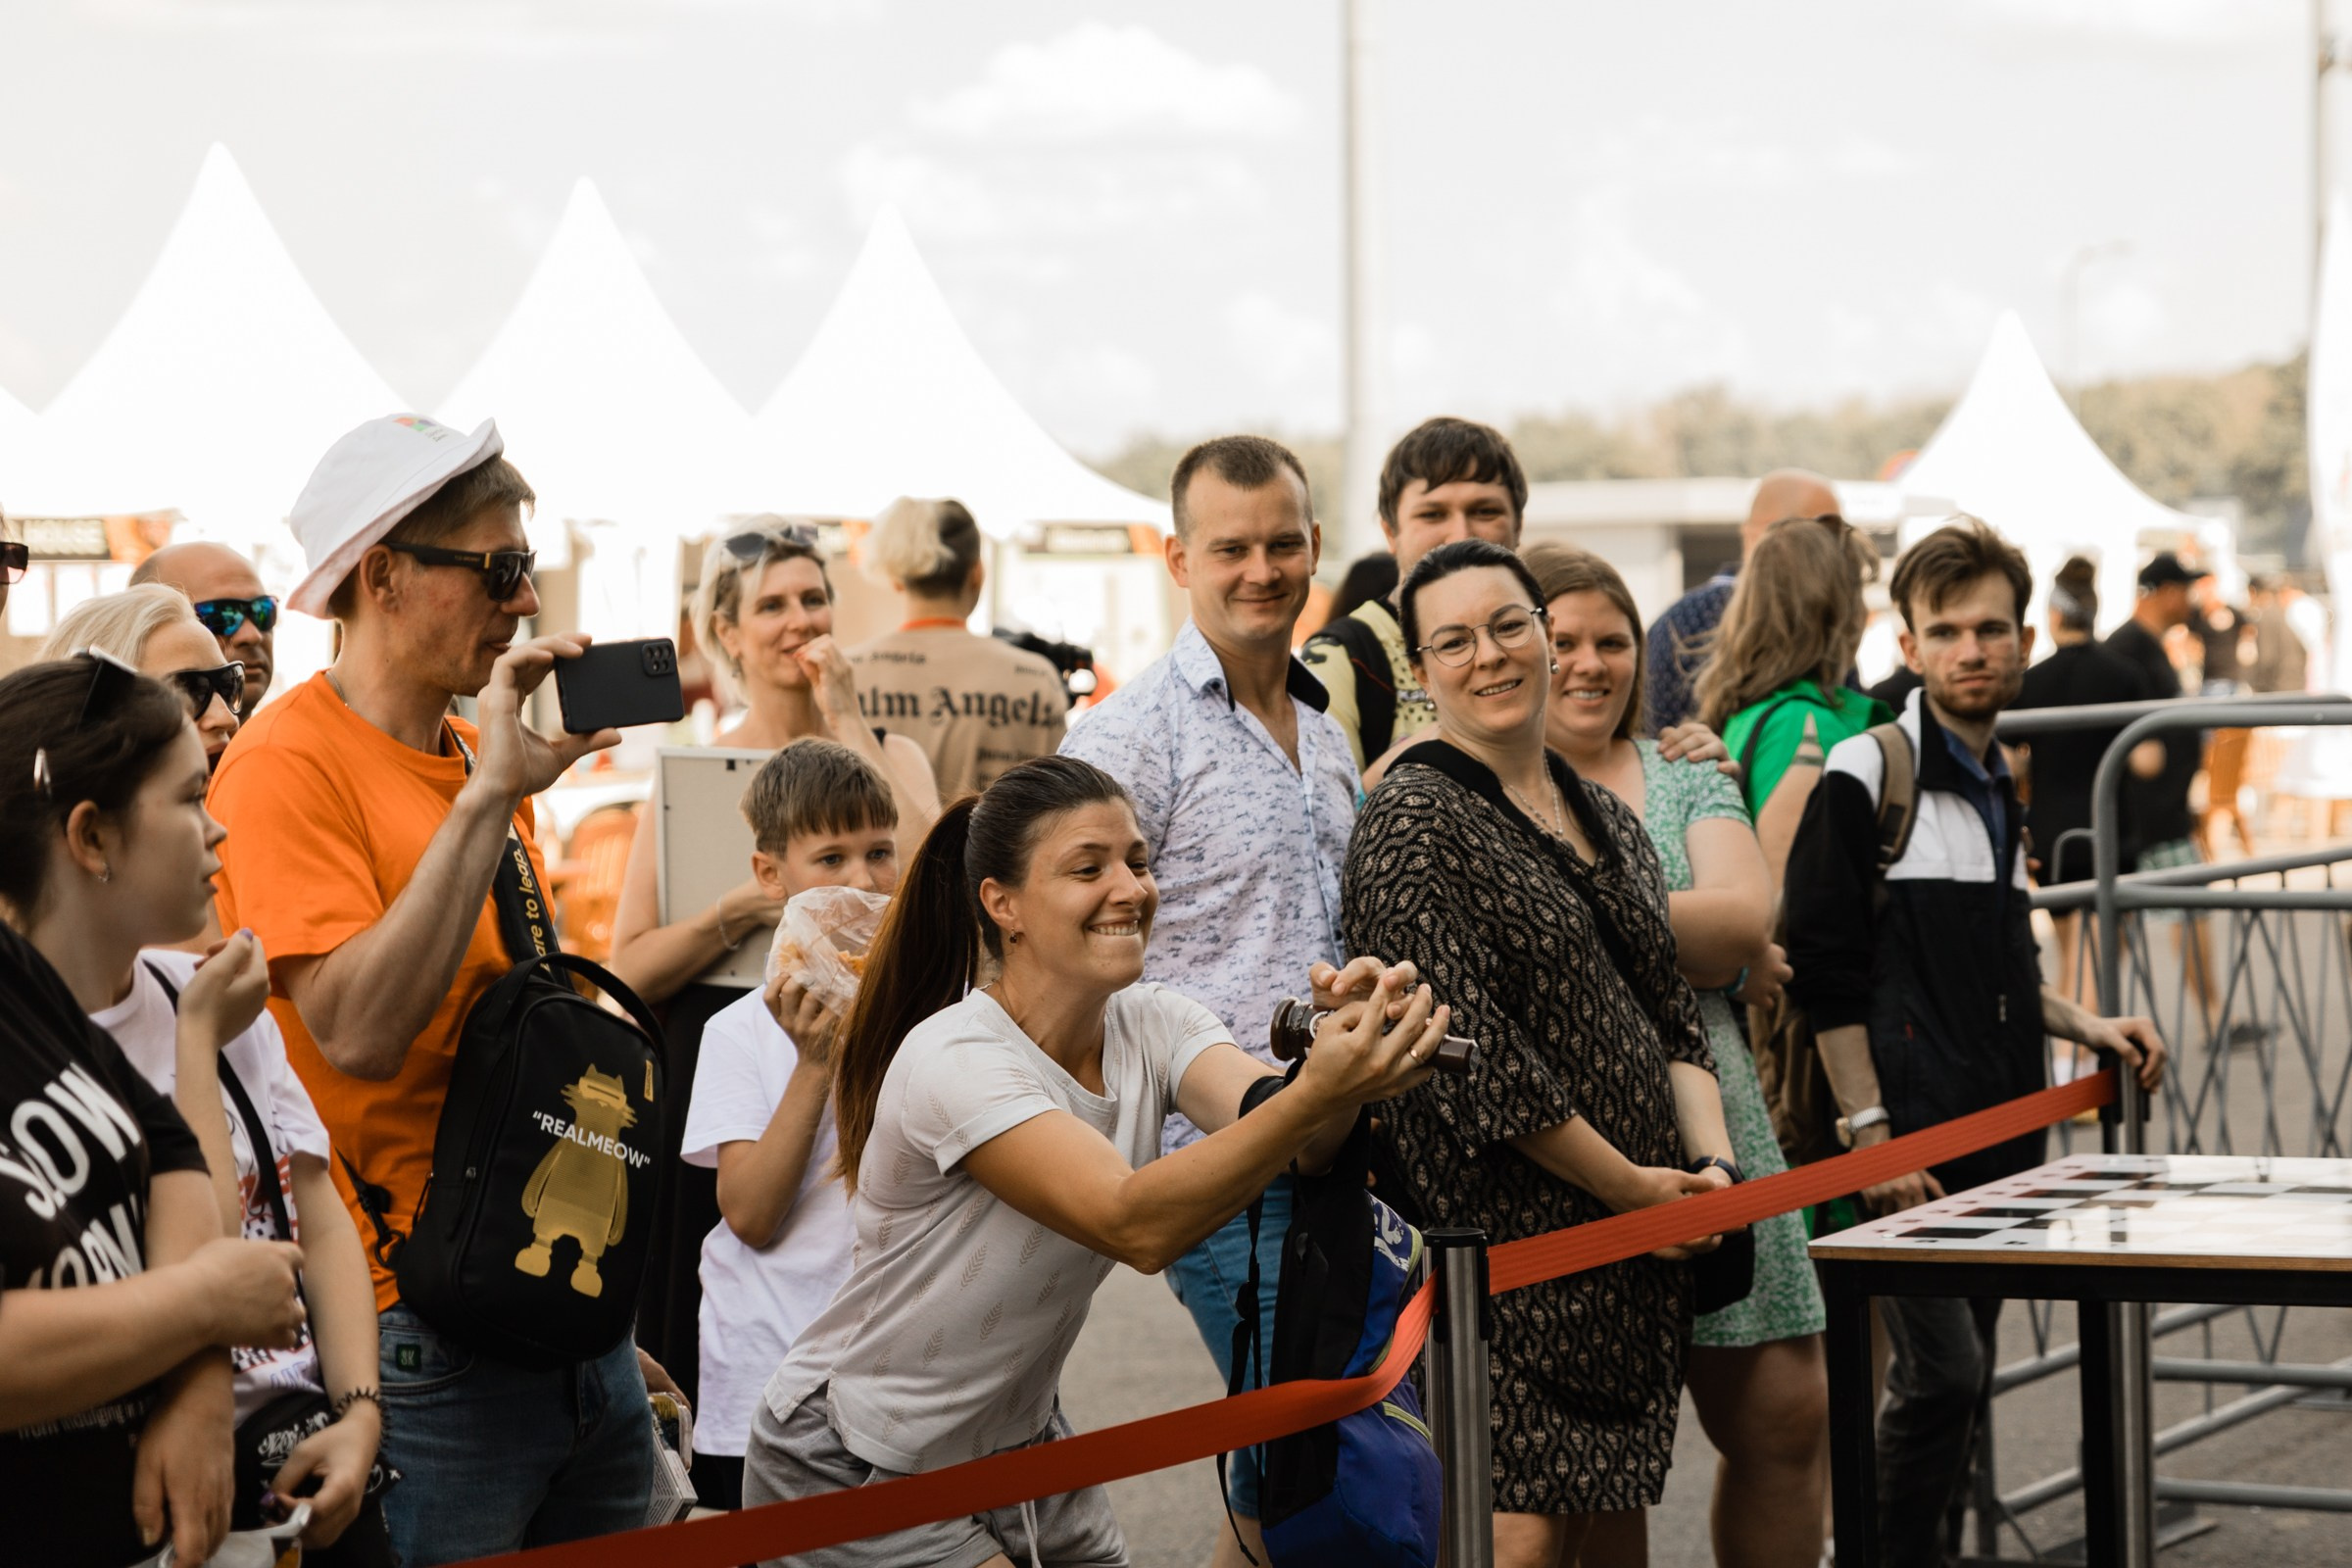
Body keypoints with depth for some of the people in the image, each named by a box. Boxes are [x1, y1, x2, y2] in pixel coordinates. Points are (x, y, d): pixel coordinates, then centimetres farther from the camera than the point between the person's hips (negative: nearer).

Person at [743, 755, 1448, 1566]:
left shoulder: (1151, 1026, -5)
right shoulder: (954, 1060, -25)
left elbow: (1298, 1143, -24)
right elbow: (1135, 1225, -38)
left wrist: (1351, 1047, -46)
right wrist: (1313, 1096, -50)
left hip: (1014, 1441, 7)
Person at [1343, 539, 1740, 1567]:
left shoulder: (1604, 820, 16)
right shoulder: (1414, 823, -10)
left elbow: (1672, 1016, 18)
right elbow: (1475, 1055, -17)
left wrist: (1709, 1161, -1)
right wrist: (1632, 1186, -13)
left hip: (1635, 1245, 7)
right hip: (1505, 1233, -7)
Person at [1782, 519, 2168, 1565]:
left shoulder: (1996, 788, 17)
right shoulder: (1863, 774, -7)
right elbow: (1825, 970, -12)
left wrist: (2084, 1026, 13)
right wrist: (1868, 1130, -15)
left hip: (2001, 1128, 8)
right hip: (1910, 1133, -8)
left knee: (1963, 1380, 9)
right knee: (1941, 1373, -13)